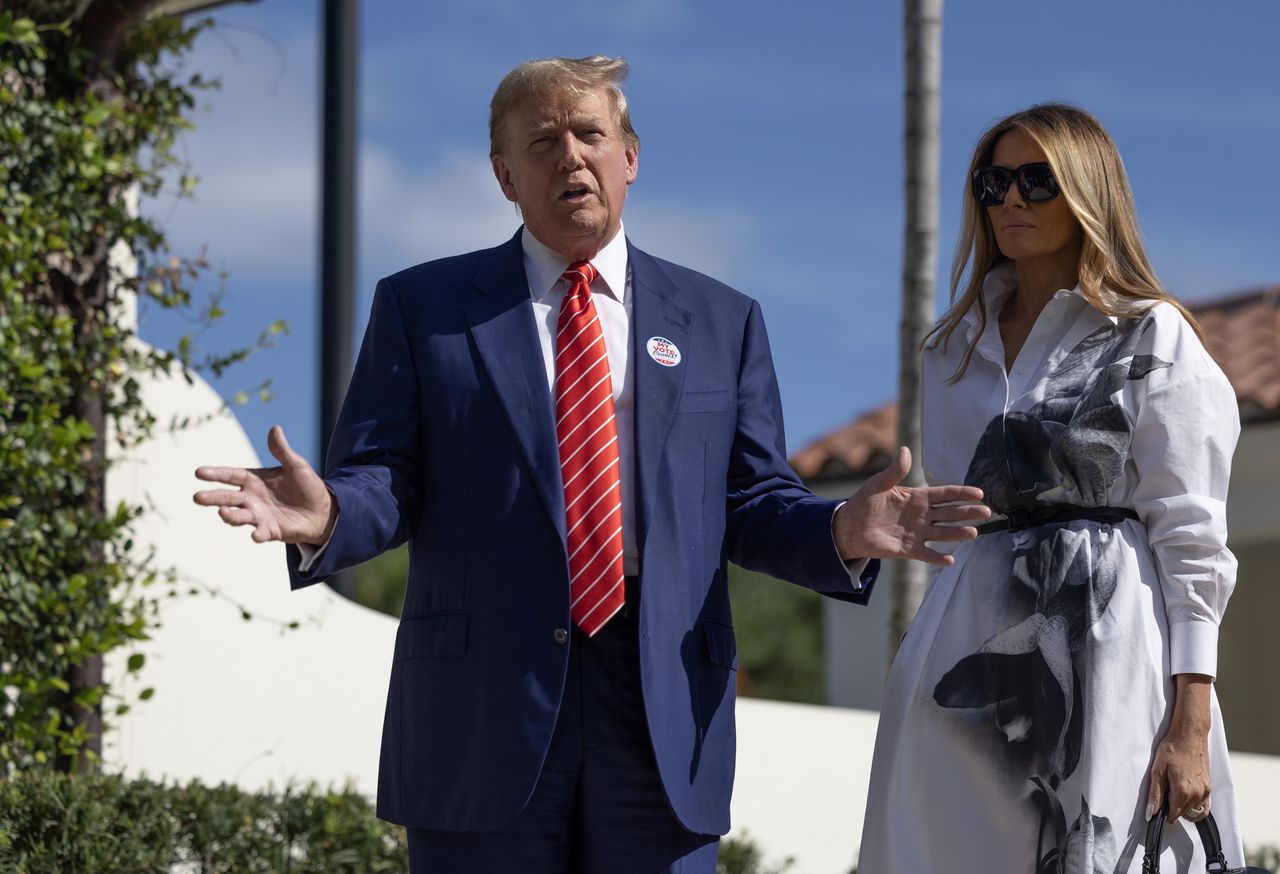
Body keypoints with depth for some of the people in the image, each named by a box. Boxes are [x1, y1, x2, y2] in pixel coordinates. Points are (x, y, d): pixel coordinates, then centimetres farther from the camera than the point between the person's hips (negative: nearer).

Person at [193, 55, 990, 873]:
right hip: (481, 706, -1)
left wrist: (841, 532, -11)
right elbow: (383, 481, 3)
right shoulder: (423, 307, 9)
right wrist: (324, 515, -21)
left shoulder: (722, 321, 14)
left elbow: (751, 504, 11)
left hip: (666, 708, 2)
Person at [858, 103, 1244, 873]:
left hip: (1108, 647, -5)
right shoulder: (956, 350, 18)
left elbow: (1191, 541, -6)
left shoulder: (1154, 338, 0)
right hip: (974, 650, 5)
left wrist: (1190, 724, -14)